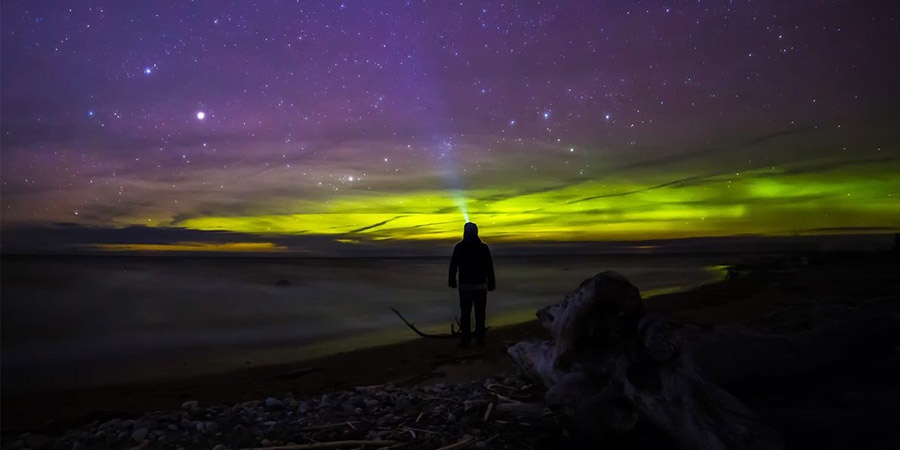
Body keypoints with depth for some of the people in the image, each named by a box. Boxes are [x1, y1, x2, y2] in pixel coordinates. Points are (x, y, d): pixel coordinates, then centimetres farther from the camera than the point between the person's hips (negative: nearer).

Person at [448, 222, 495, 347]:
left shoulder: (459, 247, -4)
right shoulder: (484, 247, -2)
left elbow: (453, 266, -2)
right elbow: (489, 268, -1)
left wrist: (452, 281, 9)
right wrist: (491, 283, 6)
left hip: (465, 285, -1)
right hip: (480, 285, 1)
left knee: (465, 313, 5)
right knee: (480, 313, 8)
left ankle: (465, 339, 3)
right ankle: (480, 339, 9)